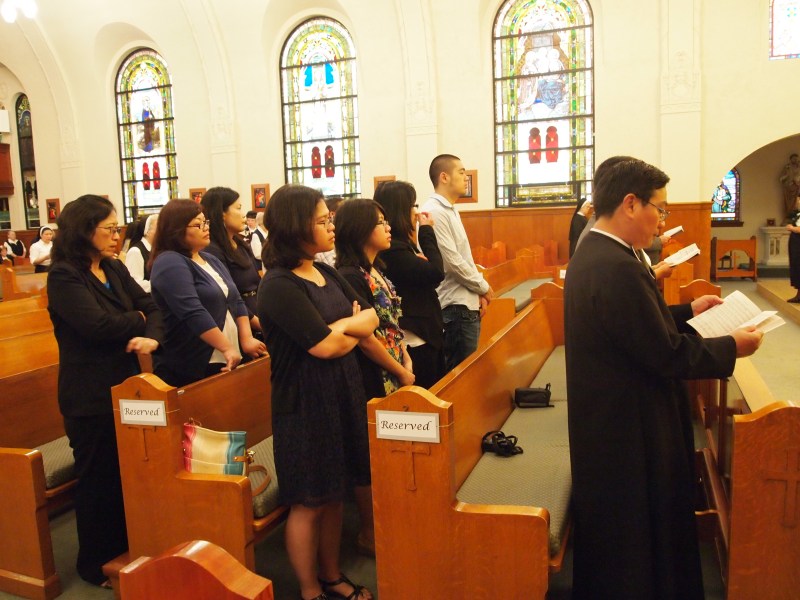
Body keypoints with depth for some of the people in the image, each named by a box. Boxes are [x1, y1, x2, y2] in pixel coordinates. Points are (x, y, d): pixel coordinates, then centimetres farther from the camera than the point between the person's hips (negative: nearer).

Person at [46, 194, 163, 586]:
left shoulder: (115, 268, 9)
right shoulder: (63, 276, -13)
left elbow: (152, 306, 1)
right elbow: (99, 324, -25)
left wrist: (152, 337, -20)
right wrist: (138, 319, -8)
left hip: (125, 385, 7)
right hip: (90, 397, -7)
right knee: (98, 478, 7)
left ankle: (125, 549, 34)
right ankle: (96, 563, 26)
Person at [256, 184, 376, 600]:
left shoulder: (327, 274, 9)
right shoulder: (279, 285, -16)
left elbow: (371, 318, 5)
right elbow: (324, 345, -19)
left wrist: (341, 327, -13)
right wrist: (353, 328, -1)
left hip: (342, 393, 8)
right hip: (305, 404, -8)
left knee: (334, 494, 18)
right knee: (308, 503, 7)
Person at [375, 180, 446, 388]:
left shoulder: (398, 244, 11)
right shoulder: (392, 249, -21)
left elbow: (424, 275, 10)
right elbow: (436, 273, -22)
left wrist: (423, 233, -1)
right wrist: (427, 231, -10)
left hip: (423, 335, 10)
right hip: (416, 340, -10)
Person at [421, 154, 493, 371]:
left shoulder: (450, 210, 15)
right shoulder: (434, 212, -16)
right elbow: (453, 262, -19)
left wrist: (478, 293, 8)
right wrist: (484, 287, -7)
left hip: (465, 302, 10)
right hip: (456, 305, -10)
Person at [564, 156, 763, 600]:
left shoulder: (591, 253, 4)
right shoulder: (617, 266, -28)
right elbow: (667, 354, -24)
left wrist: (687, 311, 15)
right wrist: (731, 347, -9)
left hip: (607, 420, 10)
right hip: (630, 430, -10)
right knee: (639, 539, 10)